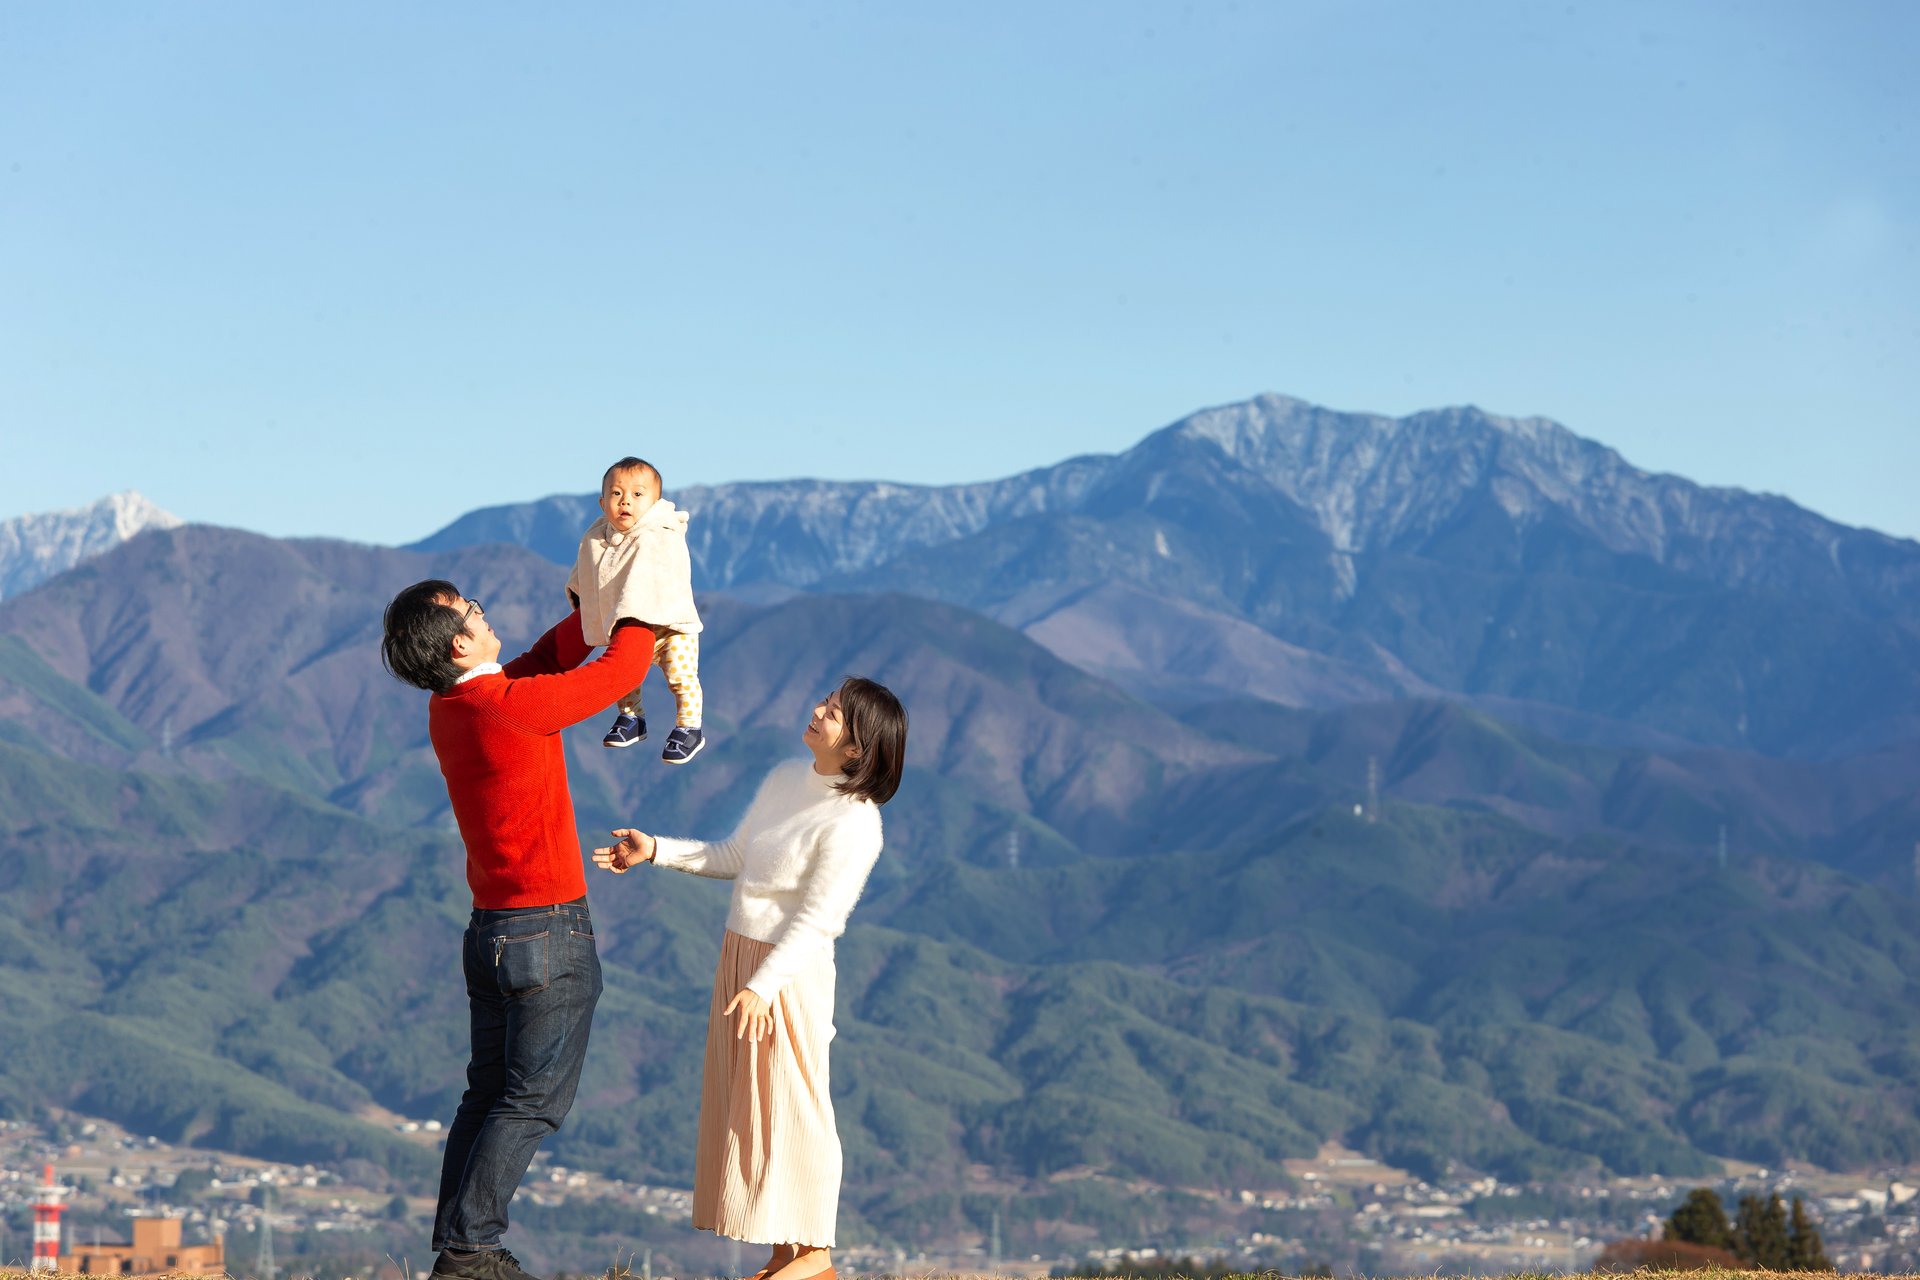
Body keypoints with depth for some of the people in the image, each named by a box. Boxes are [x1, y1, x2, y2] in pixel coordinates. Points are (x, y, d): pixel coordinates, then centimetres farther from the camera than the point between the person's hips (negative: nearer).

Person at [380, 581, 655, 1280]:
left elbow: (545, 658, 21)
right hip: (549, 931, -8)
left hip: (490, 929, 8)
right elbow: (622, 668, -9)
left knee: (489, 1093, 12)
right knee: (534, 1099, -3)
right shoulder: (510, 707, -20)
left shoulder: (449, 708, 5)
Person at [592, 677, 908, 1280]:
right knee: (748, 1105, 11)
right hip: (739, 957, 8)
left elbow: (817, 919, -21)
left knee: (788, 1105, -2)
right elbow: (734, 857, 18)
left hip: (791, 973, -8)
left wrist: (763, 987, -26)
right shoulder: (784, 779, 7)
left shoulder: (852, 823, -18)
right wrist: (656, 851, 11)